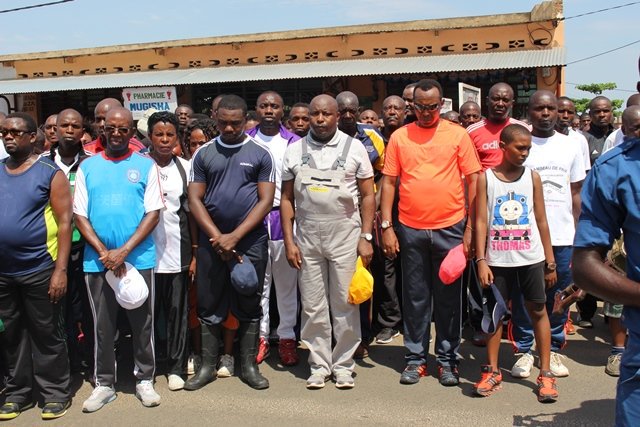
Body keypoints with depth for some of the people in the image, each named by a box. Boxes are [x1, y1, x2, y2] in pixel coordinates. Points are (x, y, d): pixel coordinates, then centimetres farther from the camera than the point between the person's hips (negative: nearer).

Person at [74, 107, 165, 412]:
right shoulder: (87, 167, 7)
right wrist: (104, 253, -9)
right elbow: (79, 215, 4)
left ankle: (144, 380, 23)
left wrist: (123, 251, -13)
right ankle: (104, 384, 24)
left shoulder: (146, 166, 2)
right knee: (102, 326, 10)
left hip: (139, 258, -1)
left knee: (142, 323, 8)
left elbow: (153, 213, -4)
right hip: (97, 260, 2)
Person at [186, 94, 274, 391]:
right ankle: (208, 366, 21)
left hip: (251, 241, -1)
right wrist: (217, 237, -10)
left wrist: (234, 237, -13)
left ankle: (248, 365, 20)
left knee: (249, 306, 7)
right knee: (209, 306, 8)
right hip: (212, 240, 2)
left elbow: (266, 200, -5)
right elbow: (195, 199, 2)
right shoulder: (204, 154, 6)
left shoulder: (260, 154, 1)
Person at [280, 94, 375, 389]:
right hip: (307, 237, 2)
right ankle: (319, 366, 21)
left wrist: (366, 237, -6)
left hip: (345, 235, -1)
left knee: (345, 305, 5)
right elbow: (287, 199, 7)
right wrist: (289, 241, 0)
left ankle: (343, 366, 19)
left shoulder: (354, 148, 1)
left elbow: (367, 196, 1)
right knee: (312, 306, 7)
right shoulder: (294, 151, 5)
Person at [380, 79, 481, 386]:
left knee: (449, 297, 8)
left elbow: (473, 181, 1)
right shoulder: (399, 137, 4)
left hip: (450, 228, -1)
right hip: (411, 230, 1)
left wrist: (471, 228, -3)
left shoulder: (458, 134, 1)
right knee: (415, 297, 9)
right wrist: (386, 226, -1)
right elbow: (389, 182, 5)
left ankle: (447, 359, 22)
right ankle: (415, 358, 22)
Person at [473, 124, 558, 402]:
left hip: (531, 258, 1)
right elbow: (480, 221, -3)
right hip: (497, 259, -1)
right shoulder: (485, 178, -2)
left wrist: (550, 261, 4)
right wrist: (480, 260, -10)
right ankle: (492, 371, 20)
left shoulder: (532, 177, 3)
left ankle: (545, 374, 17)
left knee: (538, 311, 6)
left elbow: (541, 221, 4)